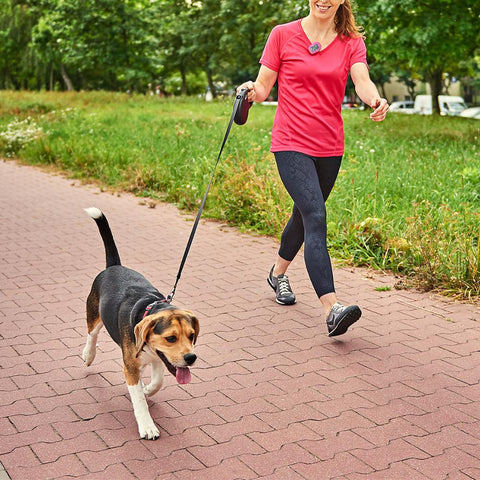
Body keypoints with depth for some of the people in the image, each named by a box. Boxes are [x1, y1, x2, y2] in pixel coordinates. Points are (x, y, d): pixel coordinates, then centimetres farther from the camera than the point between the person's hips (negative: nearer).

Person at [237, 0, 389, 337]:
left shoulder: (351, 42, 5)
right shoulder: (283, 35, -1)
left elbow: (362, 81, -13)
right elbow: (263, 88, 1)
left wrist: (376, 101, -35)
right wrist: (252, 91, -22)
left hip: (329, 146, 4)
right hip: (292, 144, -4)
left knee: (306, 214, 19)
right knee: (315, 217, -19)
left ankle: (279, 272, 46)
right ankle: (332, 309, -25)